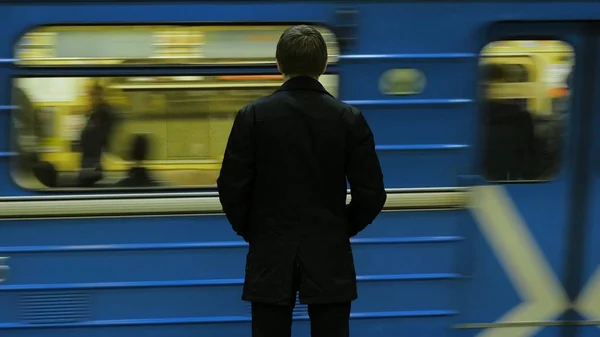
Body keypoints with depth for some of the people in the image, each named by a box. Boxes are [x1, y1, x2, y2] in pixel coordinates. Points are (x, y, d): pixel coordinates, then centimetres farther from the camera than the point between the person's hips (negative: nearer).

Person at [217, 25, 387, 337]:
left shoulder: (253, 115, -5)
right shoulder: (349, 118, -3)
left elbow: (232, 188, -6)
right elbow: (371, 194, -4)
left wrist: (251, 232, 10)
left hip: (271, 257, 0)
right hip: (330, 257, 1)